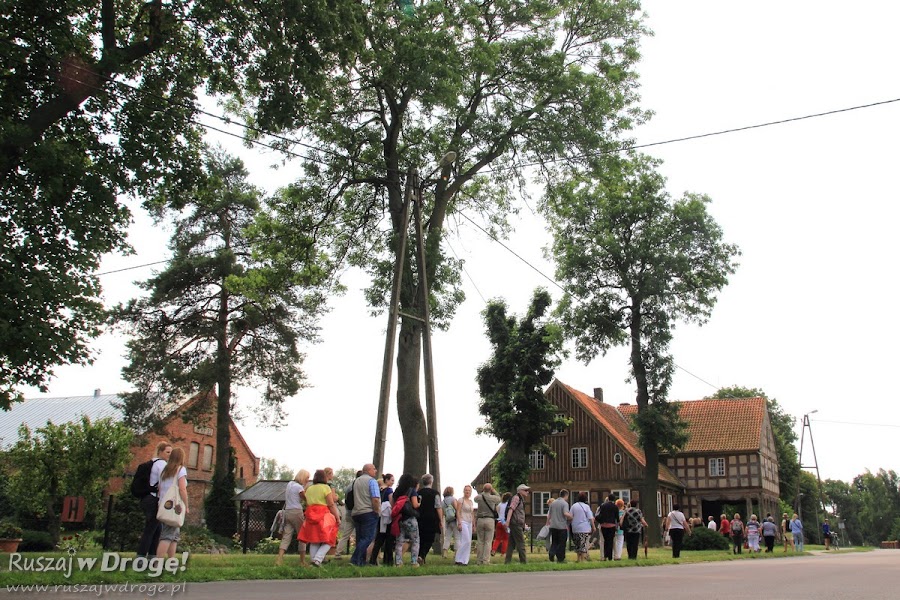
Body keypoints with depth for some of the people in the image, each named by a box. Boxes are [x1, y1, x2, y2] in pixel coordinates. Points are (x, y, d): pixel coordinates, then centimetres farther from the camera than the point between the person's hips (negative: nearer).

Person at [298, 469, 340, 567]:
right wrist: (338, 518, -2)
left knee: (313, 541, 12)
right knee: (328, 541, 0)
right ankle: (318, 559, -15)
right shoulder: (326, 487, -3)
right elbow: (331, 505, -7)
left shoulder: (309, 489, 16)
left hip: (310, 516, 6)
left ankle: (312, 560, 9)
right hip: (323, 516, -6)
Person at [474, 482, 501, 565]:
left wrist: (482, 492, 22)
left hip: (480, 520, 3)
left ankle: (479, 560, 8)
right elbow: (499, 498, 19)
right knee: (488, 542, -1)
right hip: (490, 520, -3)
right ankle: (486, 560, -6)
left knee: (480, 541, 8)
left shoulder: (479, 497, 2)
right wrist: (493, 491, 16)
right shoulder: (493, 498, -4)